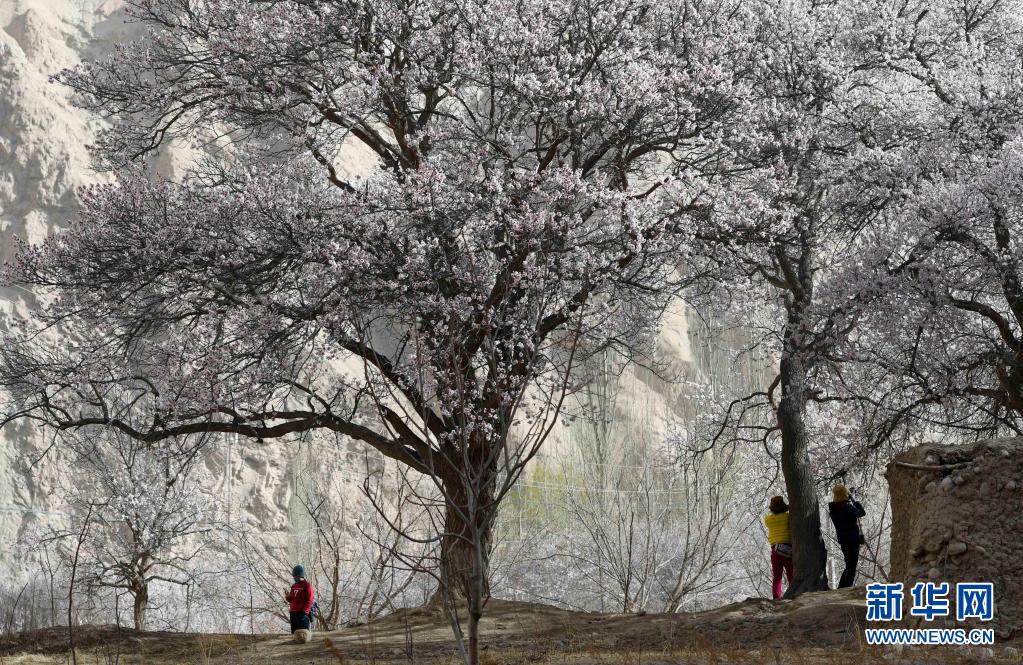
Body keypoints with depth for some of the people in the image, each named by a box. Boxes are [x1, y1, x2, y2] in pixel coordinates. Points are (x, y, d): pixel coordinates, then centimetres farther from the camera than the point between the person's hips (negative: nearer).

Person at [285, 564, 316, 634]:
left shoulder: (307, 585, -6)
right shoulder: (294, 586, 18)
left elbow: (309, 600, -12)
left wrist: (304, 612, -19)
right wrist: (288, 597, 1)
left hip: (302, 613, -8)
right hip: (293, 612, 8)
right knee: (294, 633, 9)